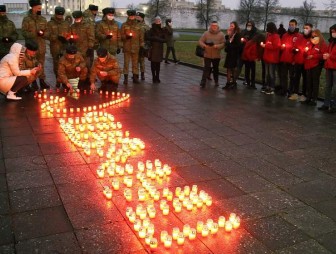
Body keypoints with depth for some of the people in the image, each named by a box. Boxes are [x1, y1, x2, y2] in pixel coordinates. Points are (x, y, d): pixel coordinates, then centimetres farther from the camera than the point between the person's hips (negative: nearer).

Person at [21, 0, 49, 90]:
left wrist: (43, 33, -13)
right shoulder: (26, 19, -3)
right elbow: (24, 33, -10)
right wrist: (35, 34, -21)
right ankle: (33, 82, 10)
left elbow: (47, 33, 10)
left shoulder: (43, 19, 10)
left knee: (41, 65, 11)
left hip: (42, 47, 4)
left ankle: (42, 81, 19)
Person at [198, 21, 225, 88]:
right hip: (207, 55, -1)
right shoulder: (206, 33, 0)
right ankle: (203, 82, -5)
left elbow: (223, 44, -5)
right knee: (206, 68, -5)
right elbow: (200, 41, 0)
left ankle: (216, 81, 28)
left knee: (215, 68, 14)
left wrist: (217, 46, -22)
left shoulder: (221, 34, 0)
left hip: (216, 55, 1)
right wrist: (204, 45, -20)